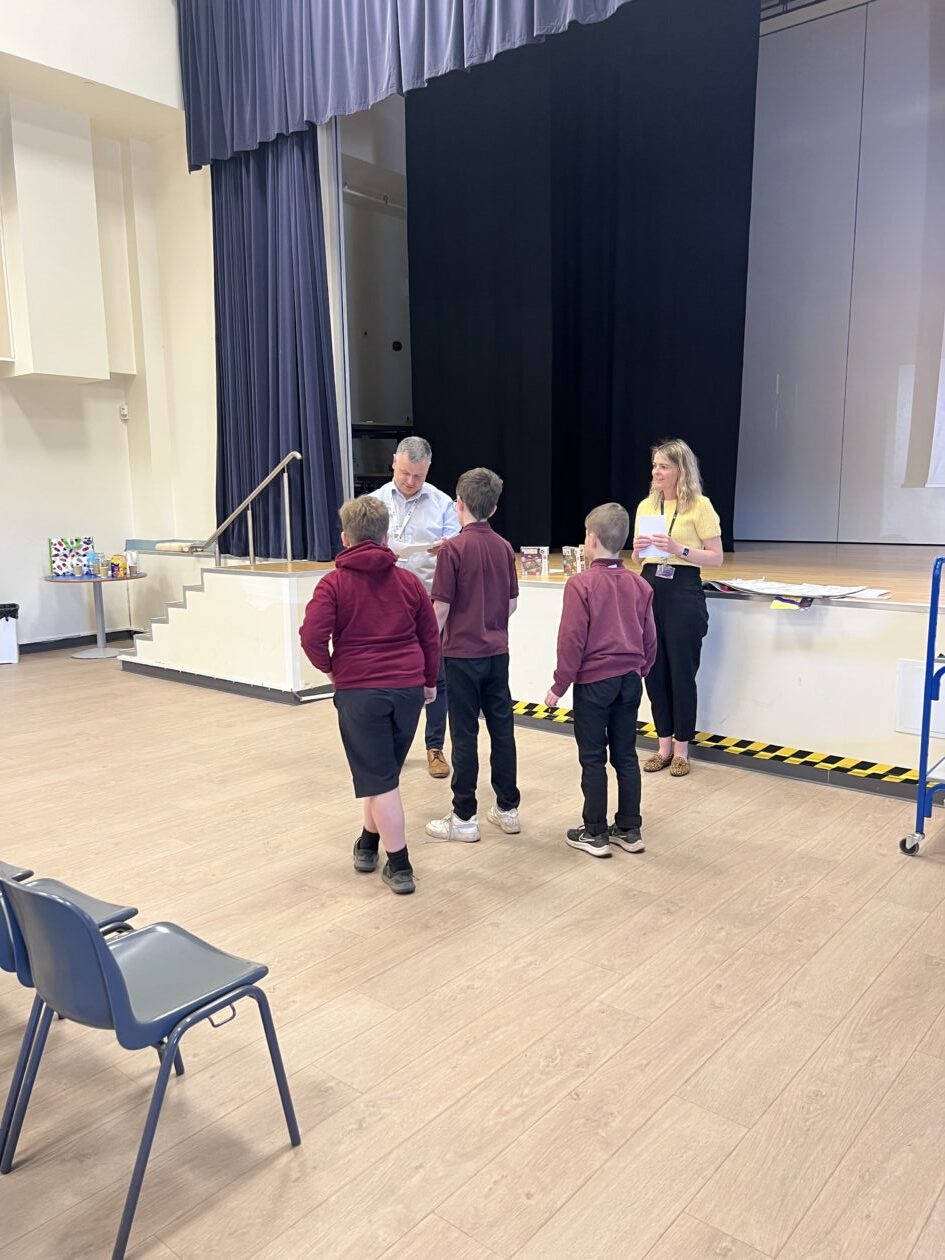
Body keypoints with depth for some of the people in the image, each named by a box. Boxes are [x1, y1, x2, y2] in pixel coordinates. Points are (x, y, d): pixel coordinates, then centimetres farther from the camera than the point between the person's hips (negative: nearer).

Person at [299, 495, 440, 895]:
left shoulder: (334, 584, -4)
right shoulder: (409, 581, 6)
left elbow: (312, 636, -16)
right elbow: (431, 636, 11)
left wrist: (329, 668, 3)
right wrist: (429, 681, 24)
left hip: (358, 691, -4)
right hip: (408, 689, 4)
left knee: (378, 780, 4)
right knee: (384, 772, 20)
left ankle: (399, 866, 7)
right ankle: (368, 844, 36)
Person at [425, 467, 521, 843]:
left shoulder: (453, 548, -13)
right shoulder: (504, 548, 4)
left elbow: (440, 608, -13)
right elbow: (512, 603, 11)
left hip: (463, 653, -5)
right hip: (497, 652, 5)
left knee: (465, 735, 1)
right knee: (502, 729, 11)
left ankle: (464, 818, 9)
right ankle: (508, 808, 21)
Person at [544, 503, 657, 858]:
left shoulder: (581, 584, -14)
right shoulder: (639, 585, 3)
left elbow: (571, 641, -14)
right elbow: (649, 639, 8)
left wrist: (559, 686, -6)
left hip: (593, 682, -5)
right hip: (629, 681, 5)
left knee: (593, 759, 5)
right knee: (626, 756, 13)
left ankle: (595, 834, 13)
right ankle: (630, 830, 21)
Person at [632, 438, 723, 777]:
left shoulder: (699, 506, -5)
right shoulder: (646, 505, 11)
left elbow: (716, 557, -7)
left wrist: (679, 549, -19)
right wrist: (638, 548, -5)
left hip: (684, 591, -5)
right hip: (650, 588, 5)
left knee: (681, 671, 1)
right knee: (654, 670, 8)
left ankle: (681, 749, 15)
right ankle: (664, 745, 22)